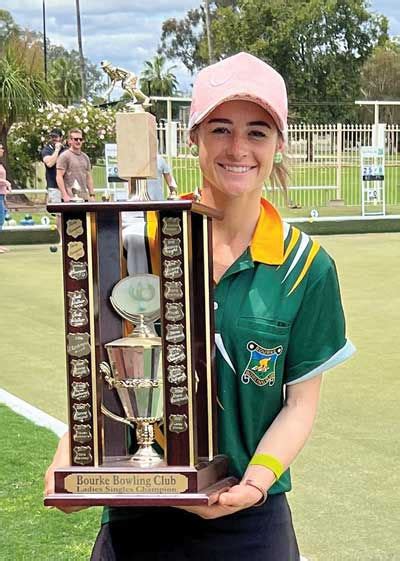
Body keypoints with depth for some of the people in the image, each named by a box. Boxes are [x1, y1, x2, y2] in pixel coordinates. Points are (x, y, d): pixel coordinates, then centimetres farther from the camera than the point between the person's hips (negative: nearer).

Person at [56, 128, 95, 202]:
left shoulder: (85, 157, 17)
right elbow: (59, 177, -8)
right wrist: (65, 195, -16)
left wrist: (92, 195, 12)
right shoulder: (64, 156, -3)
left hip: (84, 197, 6)